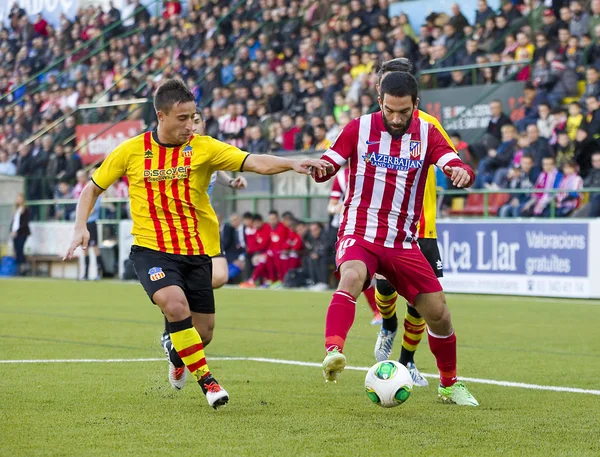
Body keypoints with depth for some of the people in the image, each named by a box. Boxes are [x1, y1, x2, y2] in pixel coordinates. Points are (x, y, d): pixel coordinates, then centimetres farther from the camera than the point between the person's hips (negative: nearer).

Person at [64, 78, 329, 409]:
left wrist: (293, 164, -31)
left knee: (202, 333, 6)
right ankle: (206, 380, -14)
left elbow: (257, 163, -14)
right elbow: (93, 188, 12)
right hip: (151, 249, -2)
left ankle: (176, 356, 45)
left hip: (197, 252, 2)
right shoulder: (131, 151, -1)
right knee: (176, 304, -30)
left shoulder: (203, 148, -3)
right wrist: (81, 227, -3)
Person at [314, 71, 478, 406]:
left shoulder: (427, 134, 2)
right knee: (351, 277, -35)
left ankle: (449, 385, 25)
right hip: (360, 234, -3)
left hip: (404, 242, 3)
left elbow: (458, 168, -11)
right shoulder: (359, 129, -1)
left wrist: (462, 173, -35)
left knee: (438, 312, 3)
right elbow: (326, 167, 0)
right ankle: (333, 353, -52)